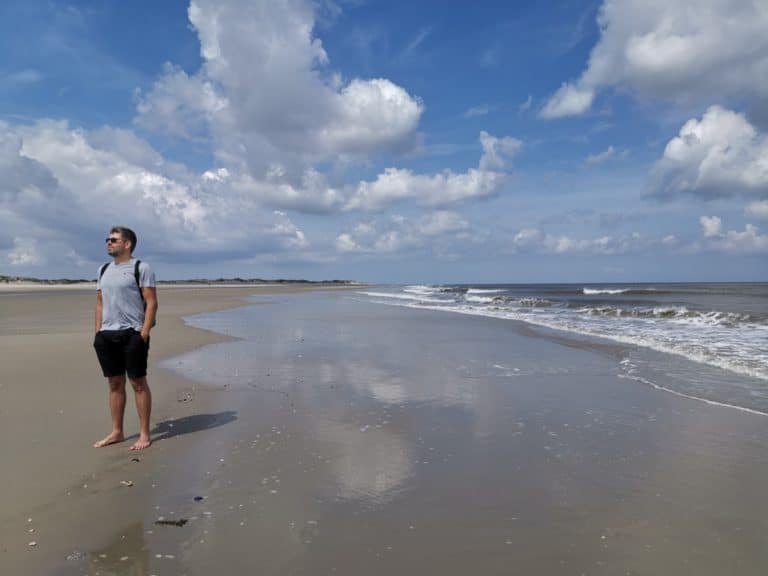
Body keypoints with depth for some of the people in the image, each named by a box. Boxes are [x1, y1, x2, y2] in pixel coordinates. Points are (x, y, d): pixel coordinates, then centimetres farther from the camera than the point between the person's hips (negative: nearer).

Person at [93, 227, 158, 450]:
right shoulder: (104, 270, 16)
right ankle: (116, 432, 21)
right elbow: (100, 302, 19)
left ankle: (144, 434, 6)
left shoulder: (141, 268, -4)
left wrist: (144, 333, -16)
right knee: (115, 383, 11)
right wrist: (98, 331, 9)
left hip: (132, 334, -6)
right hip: (107, 335, 6)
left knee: (138, 383, -1)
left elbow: (152, 302, -9)